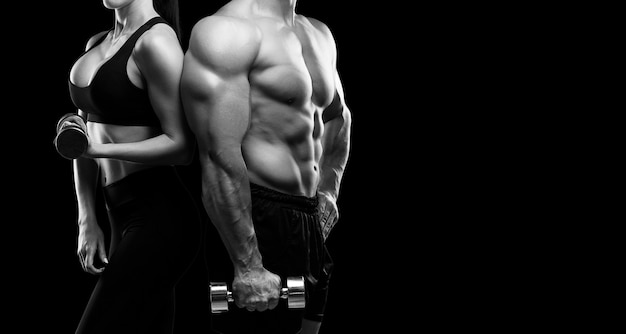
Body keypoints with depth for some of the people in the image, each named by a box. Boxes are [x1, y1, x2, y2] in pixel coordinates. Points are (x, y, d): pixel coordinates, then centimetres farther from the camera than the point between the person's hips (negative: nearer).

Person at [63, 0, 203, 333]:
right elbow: (86, 136, 15)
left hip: (159, 217, -8)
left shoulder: (155, 40, -12)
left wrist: (100, 149, -23)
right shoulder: (96, 43, 13)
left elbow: (181, 145, -16)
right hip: (121, 216, 8)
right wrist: (87, 221, 8)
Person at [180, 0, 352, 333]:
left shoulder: (318, 35, 13)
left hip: (309, 223, 9)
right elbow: (220, 155, -23)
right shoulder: (228, 31, -14)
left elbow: (337, 117, 32)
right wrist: (247, 266, -25)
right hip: (253, 222, -9)